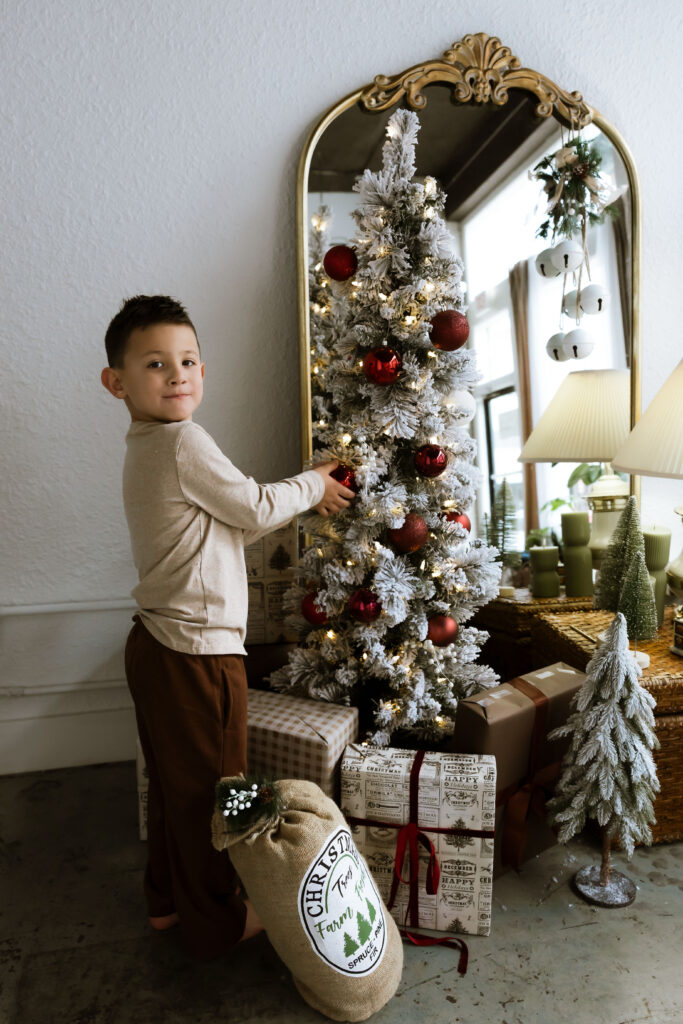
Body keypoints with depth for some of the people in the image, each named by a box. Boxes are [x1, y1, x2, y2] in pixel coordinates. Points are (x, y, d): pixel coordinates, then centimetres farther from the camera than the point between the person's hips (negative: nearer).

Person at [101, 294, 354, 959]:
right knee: (211, 788, 9)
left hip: (154, 645, 9)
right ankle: (216, 923, 30)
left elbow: (229, 524, 14)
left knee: (173, 781, 23)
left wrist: (301, 502, 14)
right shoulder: (183, 442, -19)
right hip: (197, 651, -9)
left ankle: (167, 899, 42)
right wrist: (311, 485, 5)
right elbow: (255, 511, -12)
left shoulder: (143, 450, 12)